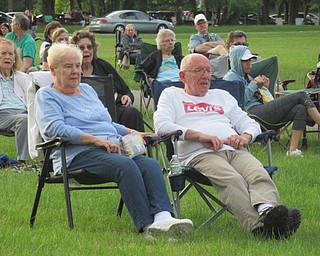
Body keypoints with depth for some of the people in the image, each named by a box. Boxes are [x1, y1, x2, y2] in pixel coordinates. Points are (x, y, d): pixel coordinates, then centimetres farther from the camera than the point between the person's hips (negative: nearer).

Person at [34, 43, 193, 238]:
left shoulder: (87, 90, 29)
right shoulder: (46, 96, 6)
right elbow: (56, 128, -12)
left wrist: (132, 133, 18)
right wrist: (96, 140, -18)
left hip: (113, 148, 7)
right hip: (80, 154, -7)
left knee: (151, 164, -25)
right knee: (125, 165, -36)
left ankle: (163, 216, -47)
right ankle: (146, 225, -44)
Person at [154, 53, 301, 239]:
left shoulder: (222, 96, 37)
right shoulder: (171, 95, 23)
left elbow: (251, 124, 30)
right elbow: (161, 126, 3)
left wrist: (245, 136, 2)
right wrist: (200, 136, -9)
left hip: (235, 151, 5)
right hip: (199, 154, -5)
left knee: (259, 174, -32)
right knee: (233, 180, -38)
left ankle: (266, 211, -62)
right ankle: (257, 224, -62)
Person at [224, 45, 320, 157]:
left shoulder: (246, 77, 30)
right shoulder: (231, 77, 2)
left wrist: (264, 87, 14)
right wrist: (254, 84, -5)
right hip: (253, 112, -9)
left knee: (301, 109, -16)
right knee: (301, 96, -11)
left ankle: (293, 150, -24)